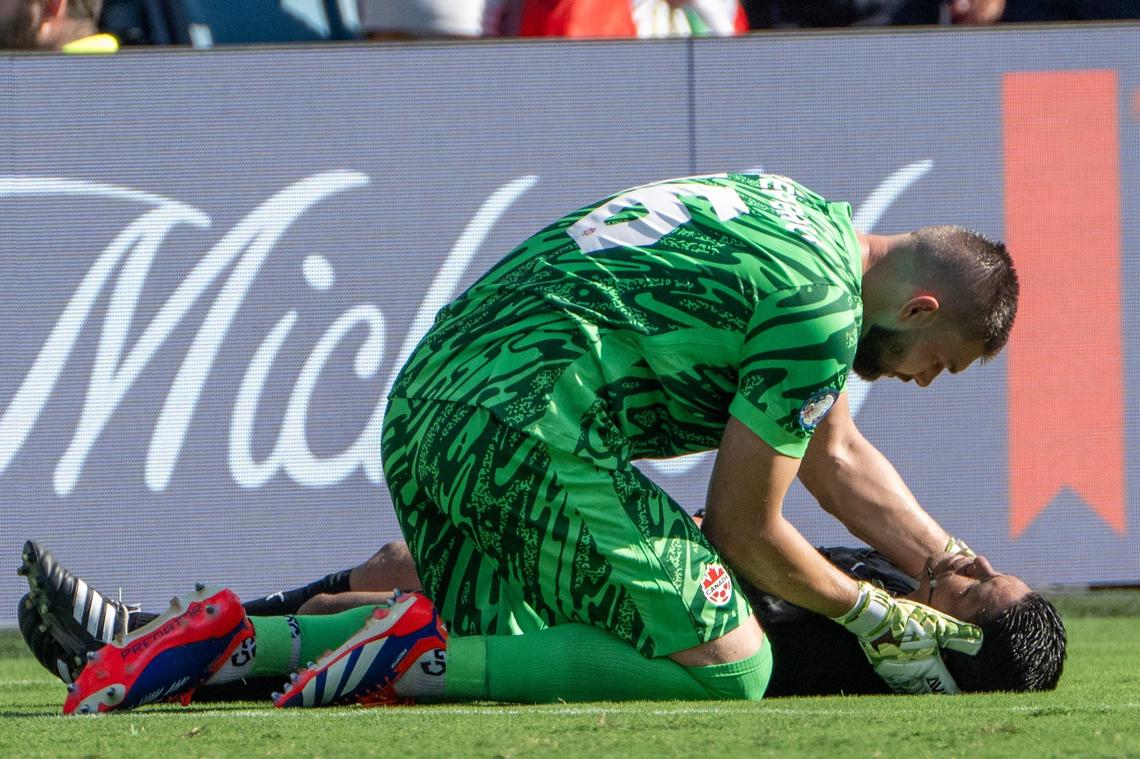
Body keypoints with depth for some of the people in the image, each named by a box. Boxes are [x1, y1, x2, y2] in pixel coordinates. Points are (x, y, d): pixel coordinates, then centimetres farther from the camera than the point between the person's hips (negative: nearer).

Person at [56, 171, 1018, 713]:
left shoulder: (812, 221, 23)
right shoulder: (821, 306, -7)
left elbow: (838, 457, 32)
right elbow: (744, 527, -1)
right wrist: (870, 615, 15)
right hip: (530, 423, -10)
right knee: (728, 666, -9)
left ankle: (233, 636, 9)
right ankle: (422, 654, -15)